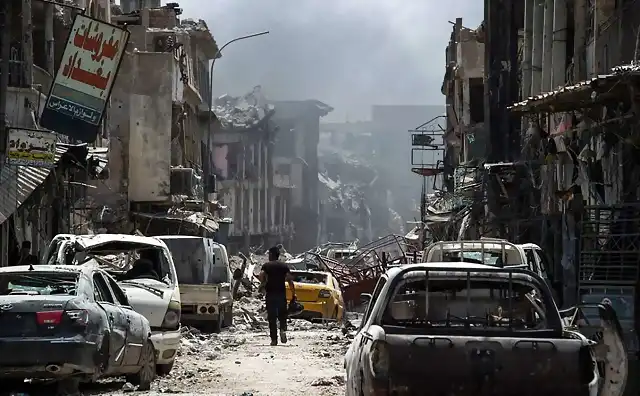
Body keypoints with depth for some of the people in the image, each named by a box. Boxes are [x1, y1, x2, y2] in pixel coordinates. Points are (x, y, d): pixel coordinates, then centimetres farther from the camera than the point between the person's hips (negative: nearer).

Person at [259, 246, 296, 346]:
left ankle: (274, 339, 0)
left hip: (270, 294, -1)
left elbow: (261, 276, -16)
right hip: (281, 294, 1)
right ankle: (283, 330, -16)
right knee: (282, 315, 12)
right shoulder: (284, 266, 6)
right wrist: (293, 294, -1)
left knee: (272, 317, 4)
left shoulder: (266, 265, 1)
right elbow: (290, 280, -2)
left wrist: (264, 283, 4)